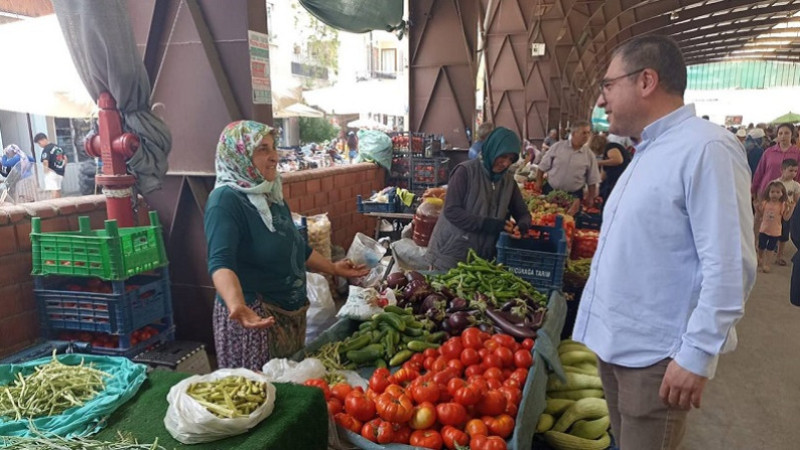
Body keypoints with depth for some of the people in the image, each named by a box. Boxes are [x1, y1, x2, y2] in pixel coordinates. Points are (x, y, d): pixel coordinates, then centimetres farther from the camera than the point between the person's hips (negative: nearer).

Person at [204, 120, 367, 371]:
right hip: (255, 316, -8)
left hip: (292, 313, 8)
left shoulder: (271, 195, 10)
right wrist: (237, 305, -49)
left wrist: (333, 268, 24)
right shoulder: (226, 200, -17)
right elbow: (221, 262, -32)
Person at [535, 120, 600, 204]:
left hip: (574, 195, 0)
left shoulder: (590, 155, 0)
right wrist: (539, 182, -1)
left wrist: (590, 198, 0)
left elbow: (592, 181, 5)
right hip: (550, 191, 0)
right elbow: (543, 166, 2)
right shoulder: (558, 146, -3)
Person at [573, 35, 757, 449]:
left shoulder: (705, 148, -18)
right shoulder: (647, 151, 11)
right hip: (614, 343, 8)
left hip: (655, 356, -8)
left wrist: (697, 354, -20)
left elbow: (728, 266, -22)